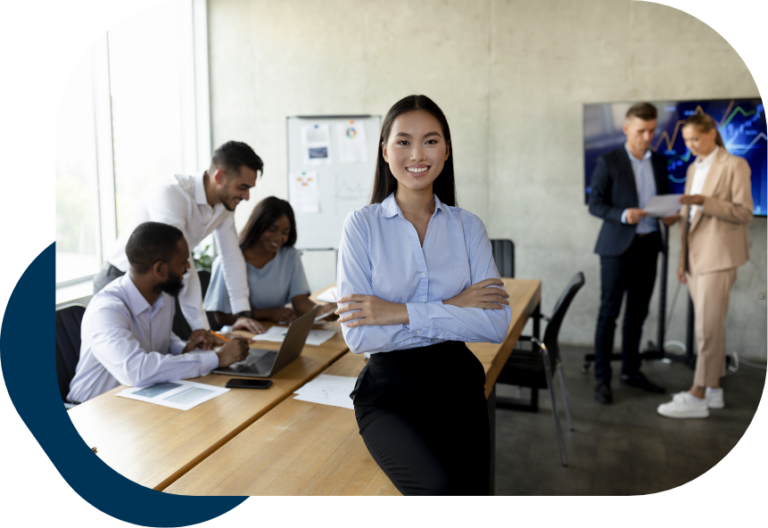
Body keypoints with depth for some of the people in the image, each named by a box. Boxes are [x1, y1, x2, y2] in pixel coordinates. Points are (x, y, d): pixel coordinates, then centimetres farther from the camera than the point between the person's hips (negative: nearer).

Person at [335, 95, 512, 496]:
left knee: (473, 484, -19)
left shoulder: (467, 226, 5)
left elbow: (497, 324, -7)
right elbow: (358, 334, -13)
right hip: (389, 389, -2)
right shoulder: (362, 225, -3)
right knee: (442, 485, -25)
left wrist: (402, 313, -15)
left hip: (456, 382, 3)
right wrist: (452, 308, -12)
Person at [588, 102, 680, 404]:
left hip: (648, 246, 5)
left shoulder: (659, 162, 10)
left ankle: (631, 371, 25)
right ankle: (602, 378, 7)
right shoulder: (609, 162, -5)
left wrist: (670, 214, -5)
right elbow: (595, 204, -7)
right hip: (618, 247, -5)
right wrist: (623, 215, -23)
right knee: (609, 313, 0)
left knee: (637, 314, 12)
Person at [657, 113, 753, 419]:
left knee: (709, 327, -6)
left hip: (718, 256, -7)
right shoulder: (693, 169, 15)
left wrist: (704, 201, -22)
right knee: (708, 326, 11)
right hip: (695, 257, 7)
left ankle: (698, 397, -1)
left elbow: (745, 213, -11)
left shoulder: (734, 166, -5)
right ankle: (713, 389, 20)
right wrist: (683, 259, 16)